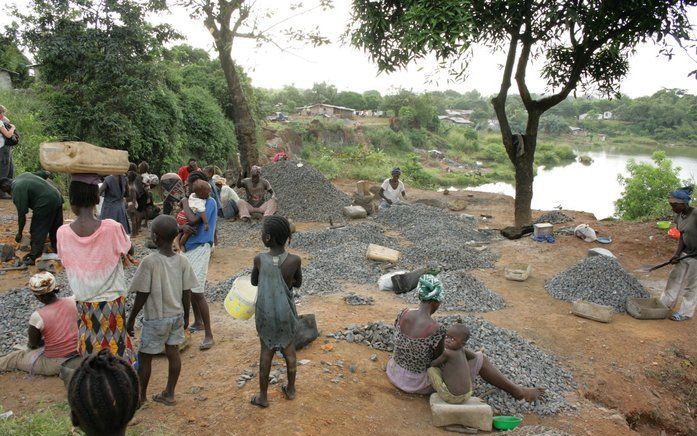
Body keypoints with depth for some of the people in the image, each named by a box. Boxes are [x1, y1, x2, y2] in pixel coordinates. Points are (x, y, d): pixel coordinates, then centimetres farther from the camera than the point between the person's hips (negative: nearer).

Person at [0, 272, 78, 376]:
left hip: (55, 364, -4)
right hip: (78, 355, 4)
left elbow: (33, 344, -1)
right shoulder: (72, 301, -10)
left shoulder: (38, 316, -18)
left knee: (15, 357, 22)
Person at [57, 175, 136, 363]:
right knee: (113, 346, 14)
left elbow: (66, 261, 4)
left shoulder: (63, 233, -13)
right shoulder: (112, 228, -22)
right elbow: (130, 251, -4)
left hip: (84, 302, 2)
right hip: (111, 300, -2)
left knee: (91, 348, 20)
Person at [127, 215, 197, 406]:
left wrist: (131, 319, -2)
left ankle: (141, 395, 27)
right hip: (177, 315, 5)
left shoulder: (149, 262, -20)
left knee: (144, 356, 13)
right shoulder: (182, 261, -6)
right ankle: (169, 394, 26)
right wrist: (185, 316, 13)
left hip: (156, 318, -5)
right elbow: (187, 293, -1)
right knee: (173, 352, 14)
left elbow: (142, 295, -15)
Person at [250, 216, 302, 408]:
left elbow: (254, 281, 1)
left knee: (266, 351, 14)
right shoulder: (294, 260, -18)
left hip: (265, 313, 0)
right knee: (289, 350, 19)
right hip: (286, 312, 1)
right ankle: (291, 390, 35)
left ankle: (263, 396, 26)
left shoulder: (259, 259, -18)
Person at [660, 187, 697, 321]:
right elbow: (682, 236, 2)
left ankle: (685, 313, 18)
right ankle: (666, 303, 30)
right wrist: (677, 254, -7)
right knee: (675, 278, 16)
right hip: (686, 252, 7)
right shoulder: (679, 217, -2)